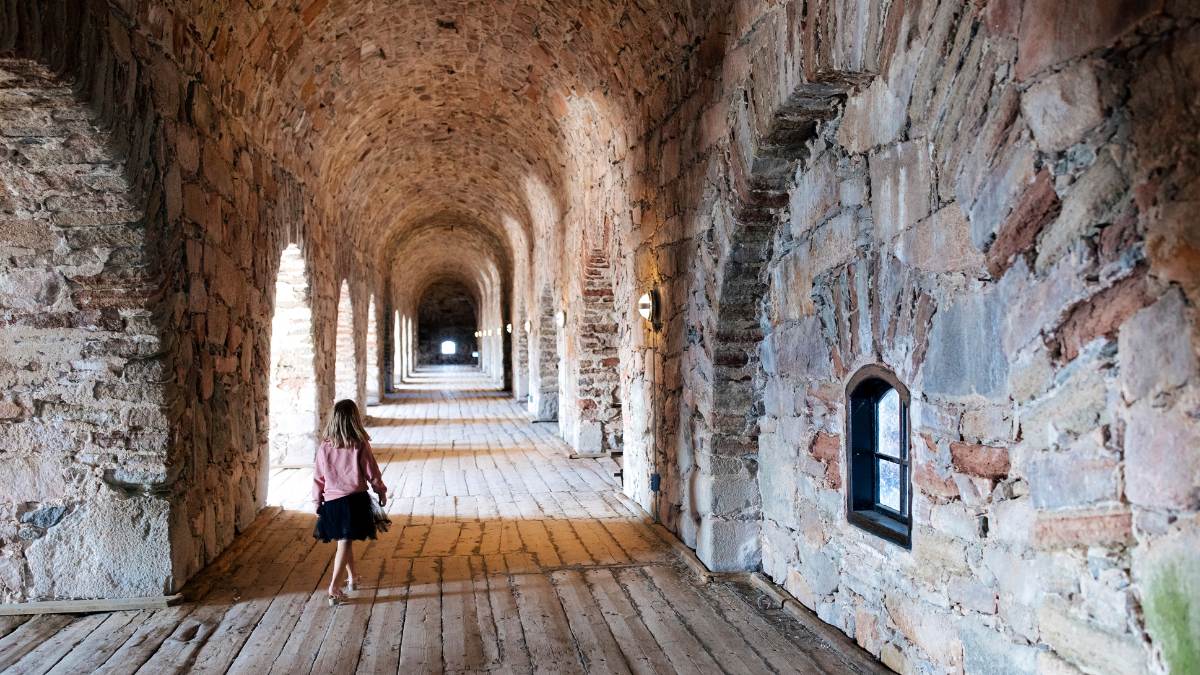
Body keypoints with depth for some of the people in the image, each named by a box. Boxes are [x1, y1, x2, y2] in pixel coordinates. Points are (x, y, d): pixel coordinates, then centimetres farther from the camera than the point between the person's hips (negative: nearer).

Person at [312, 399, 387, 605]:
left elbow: (318, 477, 4)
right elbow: (372, 473, -4)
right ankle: (334, 588, -9)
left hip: (331, 501, 3)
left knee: (344, 541, 19)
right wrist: (381, 492, 12)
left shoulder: (324, 447, -3)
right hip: (355, 500, -3)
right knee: (345, 543, -2)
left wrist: (318, 501, 16)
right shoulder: (360, 445, -10)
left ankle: (352, 578, 34)